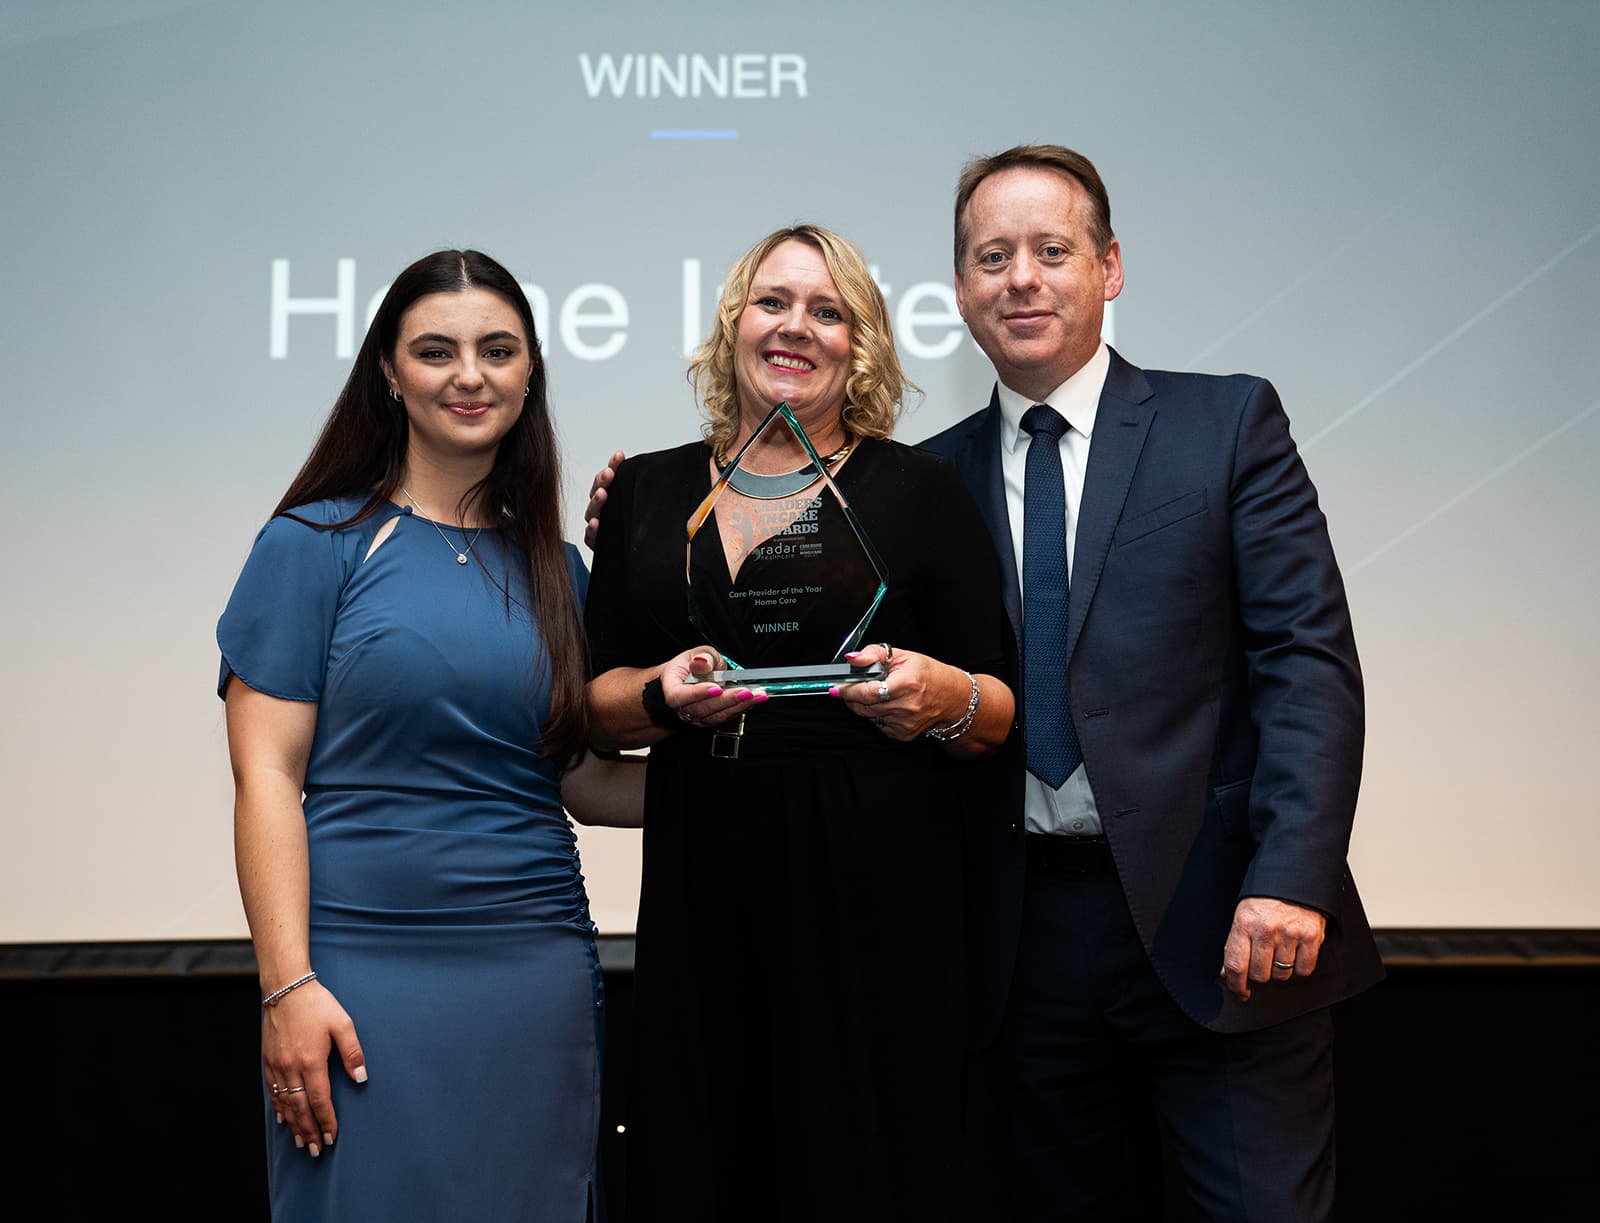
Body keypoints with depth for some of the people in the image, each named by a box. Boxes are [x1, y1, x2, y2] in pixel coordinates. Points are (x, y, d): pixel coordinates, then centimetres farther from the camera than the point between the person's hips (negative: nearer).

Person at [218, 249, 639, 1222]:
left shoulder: (552, 566, 12)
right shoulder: (317, 543, -1)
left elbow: (576, 779, 12)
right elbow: (268, 776, -6)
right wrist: (287, 985, -13)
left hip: (539, 961, 4)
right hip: (366, 966, -4)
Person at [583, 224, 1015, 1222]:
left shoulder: (920, 488, 4)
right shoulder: (649, 491, 13)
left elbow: (1005, 711, 5)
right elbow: (600, 705, 13)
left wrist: (946, 699, -16)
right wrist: (662, 693, -8)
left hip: (877, 887, -2)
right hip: (702, 888, 3)